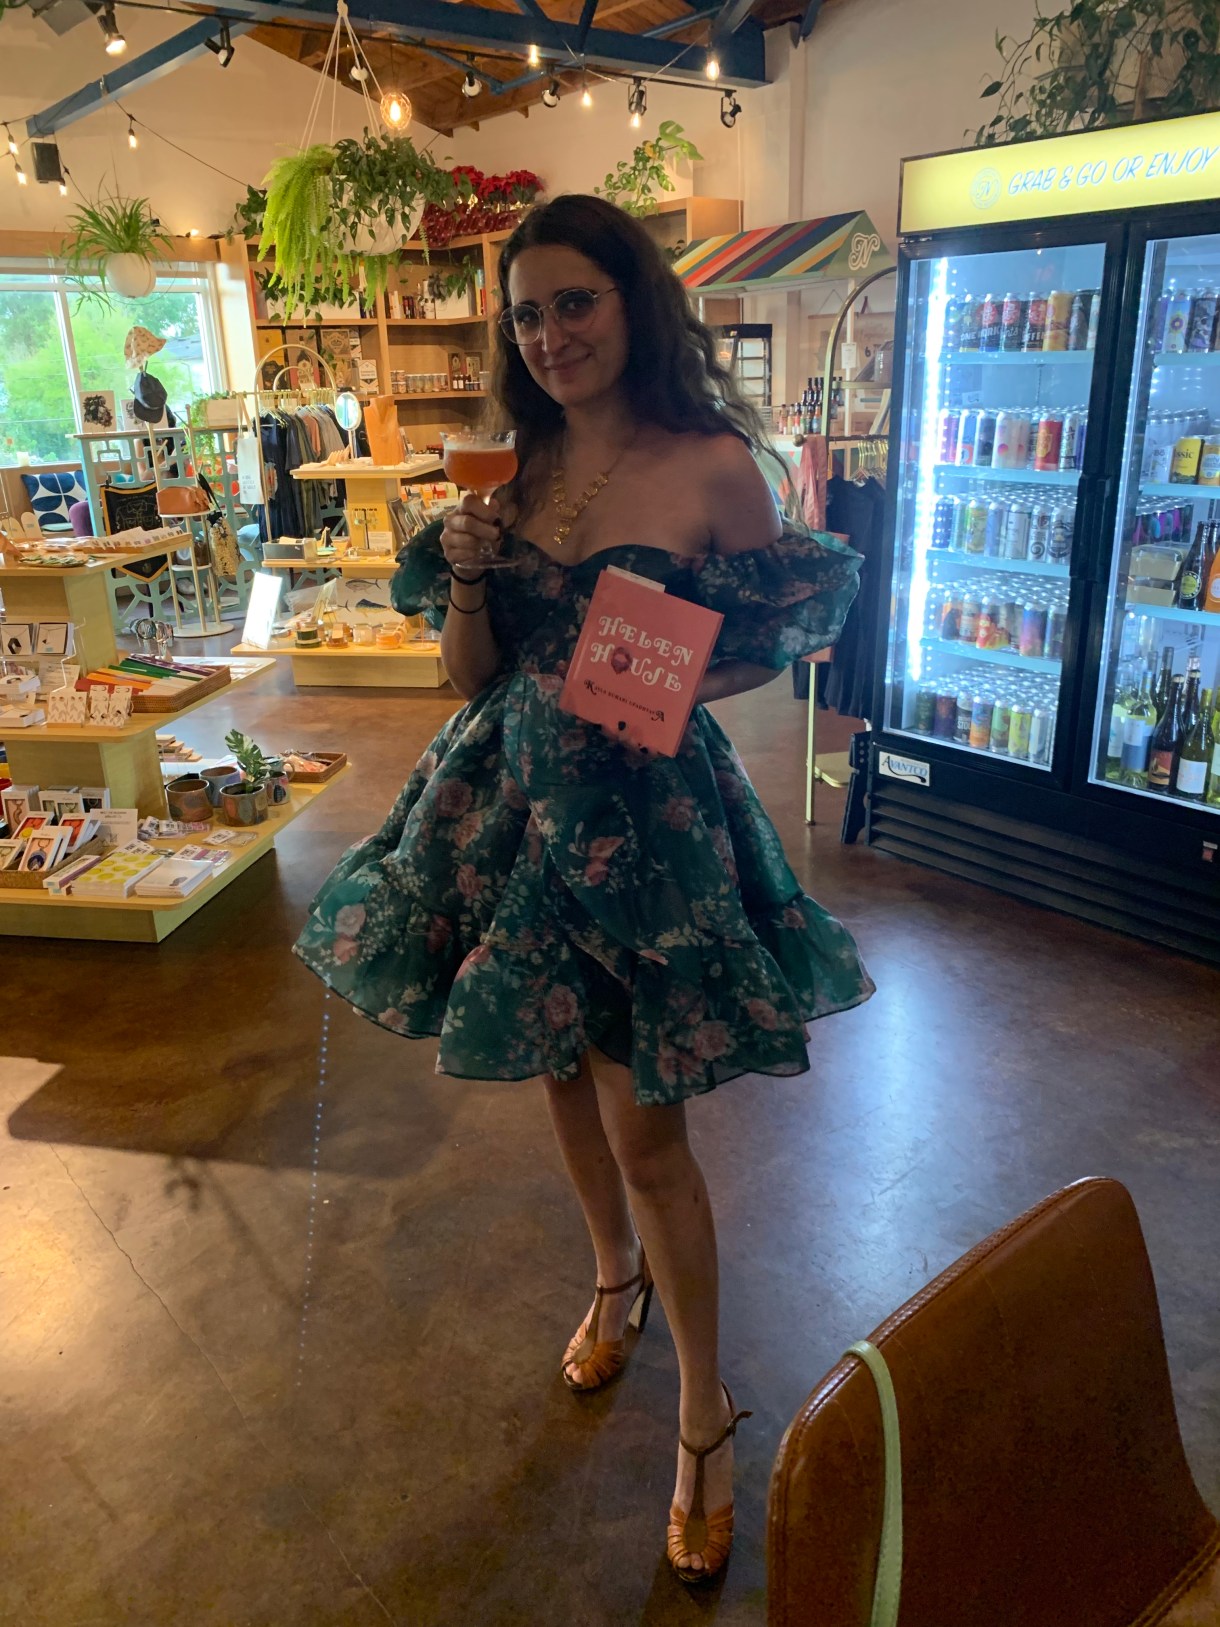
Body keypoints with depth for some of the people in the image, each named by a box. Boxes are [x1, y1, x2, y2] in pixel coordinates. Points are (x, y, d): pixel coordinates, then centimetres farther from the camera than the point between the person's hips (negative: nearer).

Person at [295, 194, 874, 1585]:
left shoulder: (712, 464, -10)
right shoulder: (513, 472, 4)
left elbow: (775, 645, -3)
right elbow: (469, 673, 5)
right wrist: (463, 575, -13)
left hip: (649, 817, -5)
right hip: (517, 803, 5)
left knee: (646, 1130, 1)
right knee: (563, 1078, 20)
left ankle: (706, 1415, 24)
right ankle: (616, 1276, 49)